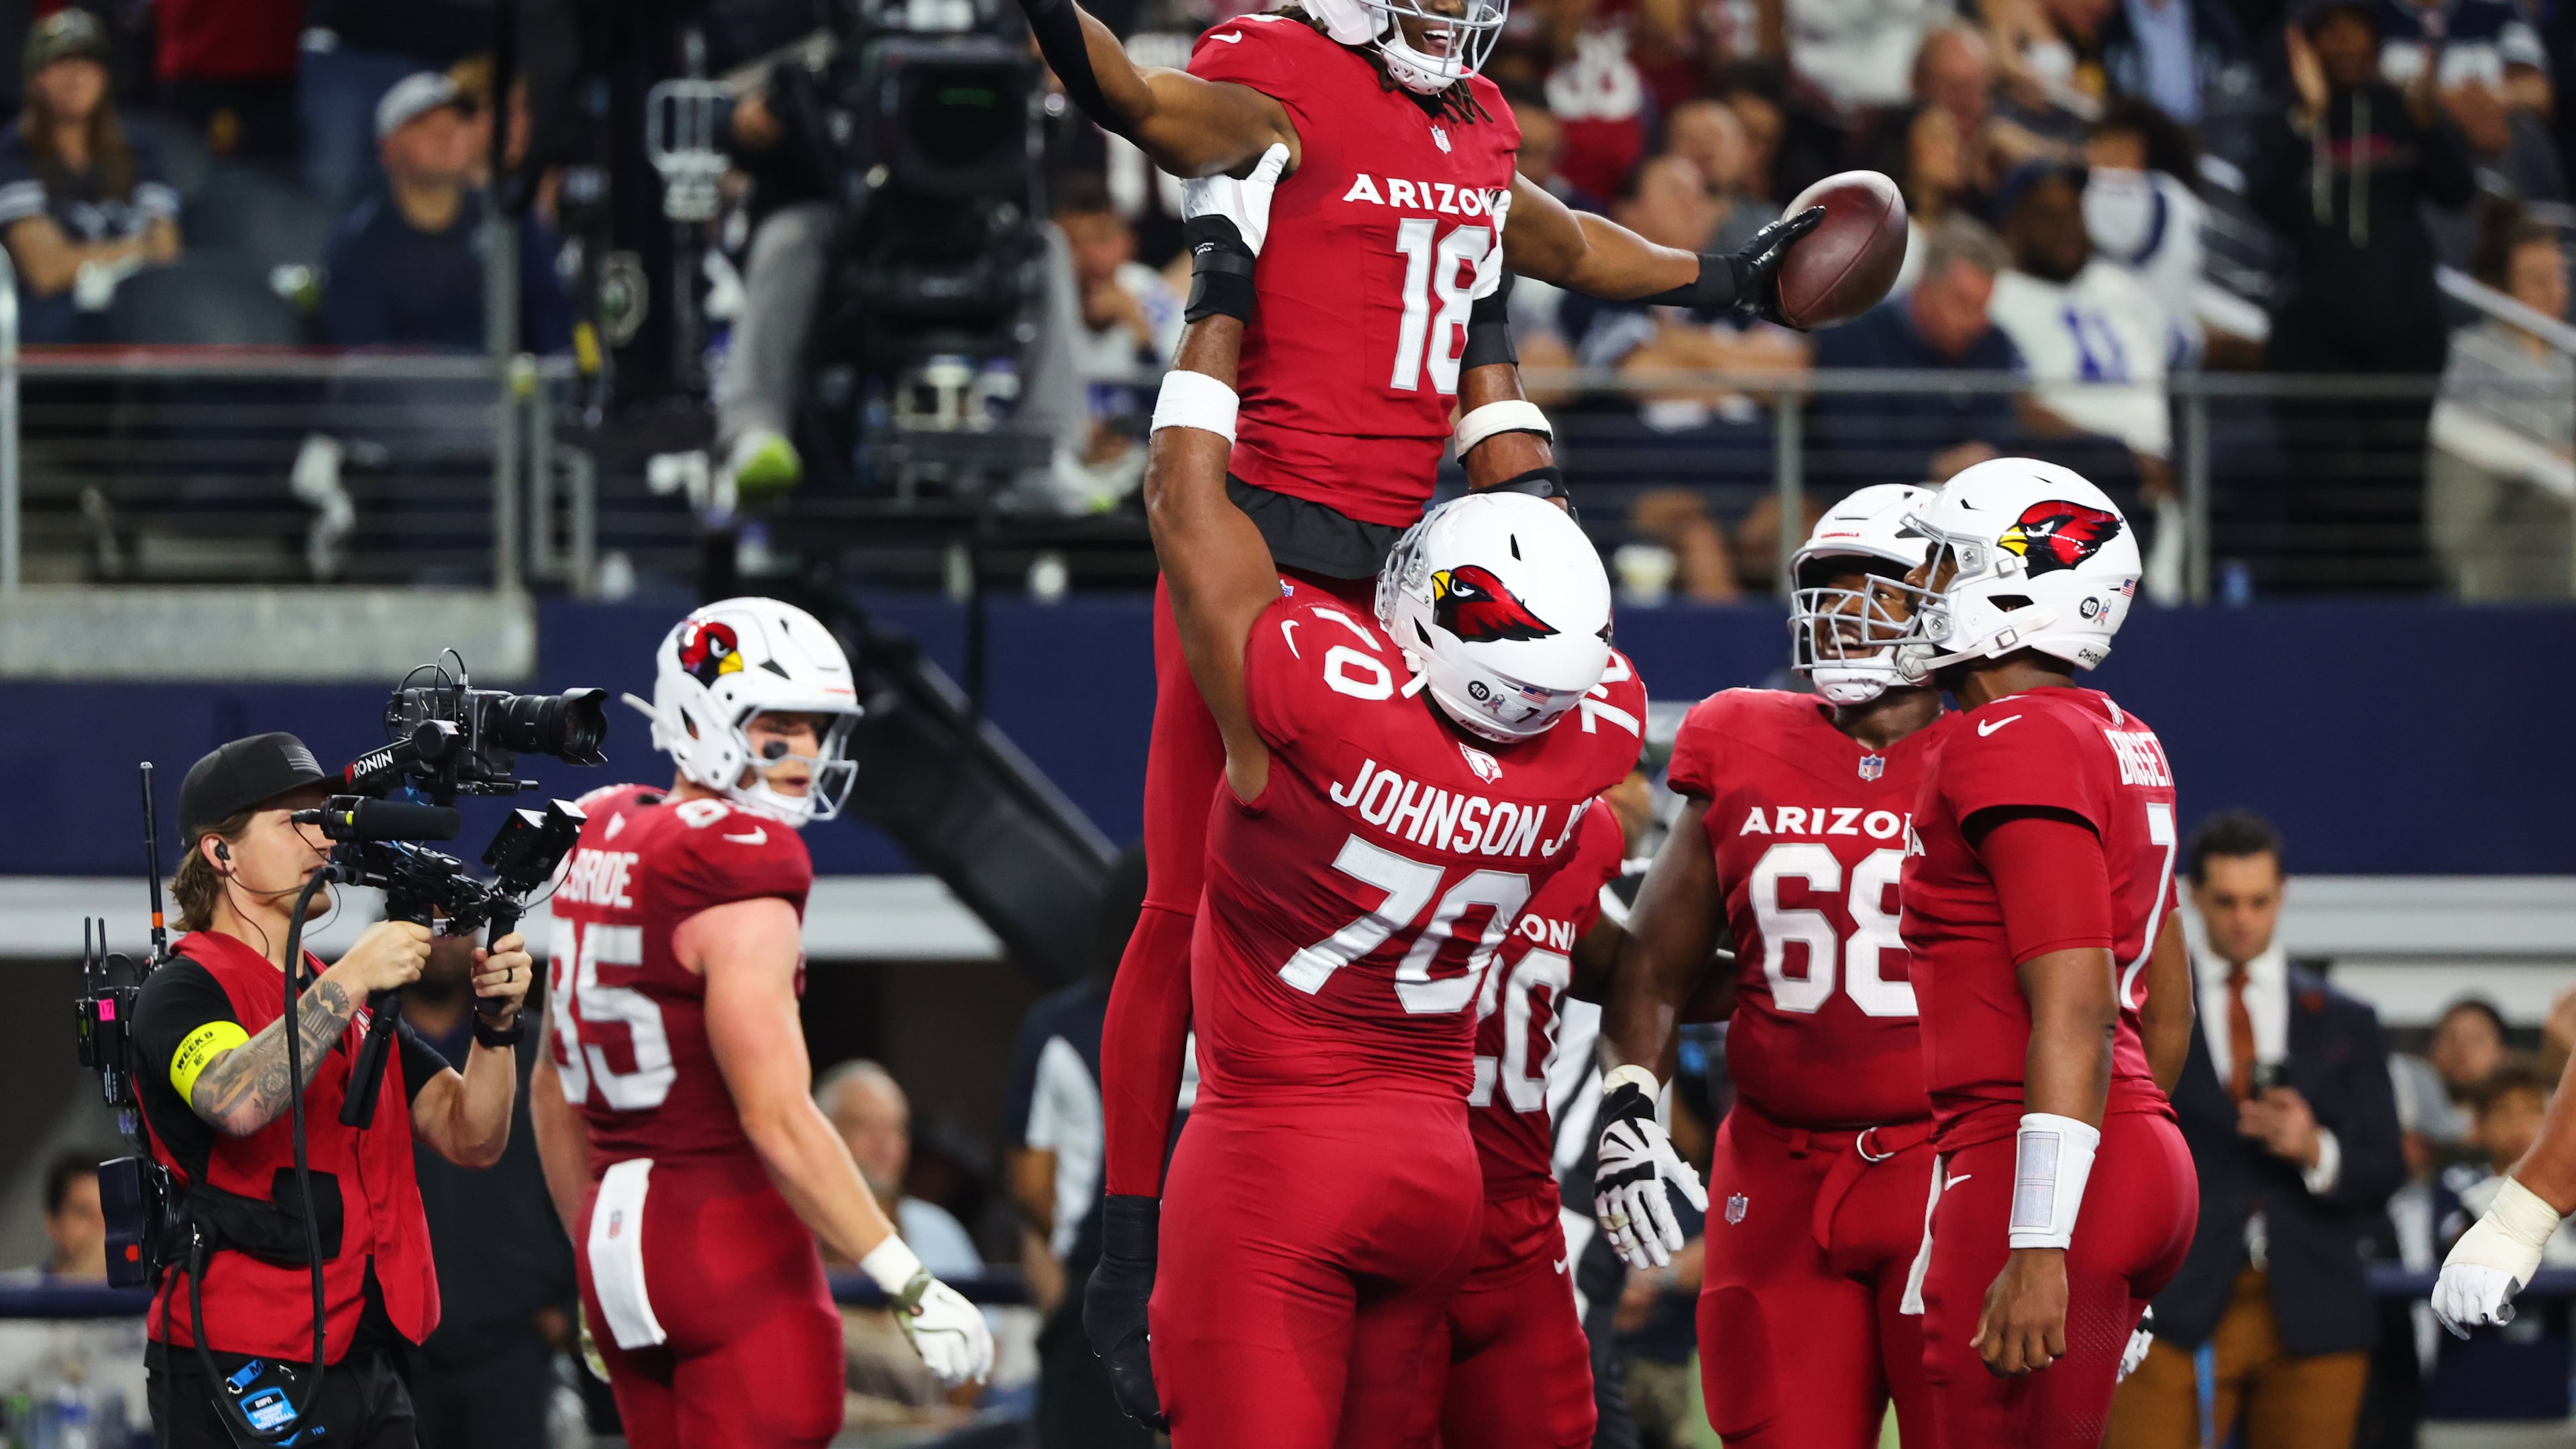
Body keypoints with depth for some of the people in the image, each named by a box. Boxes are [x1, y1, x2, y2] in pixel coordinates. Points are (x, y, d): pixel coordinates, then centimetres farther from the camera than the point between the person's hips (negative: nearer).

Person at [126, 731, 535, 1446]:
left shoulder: (358, 1005, 19)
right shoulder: (182, 992, -5)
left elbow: (471, 1139, 11)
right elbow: (238, 1102, -27)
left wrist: (496, 1023, -5)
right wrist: (348, 984, -27)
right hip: (241, 1367, -7)